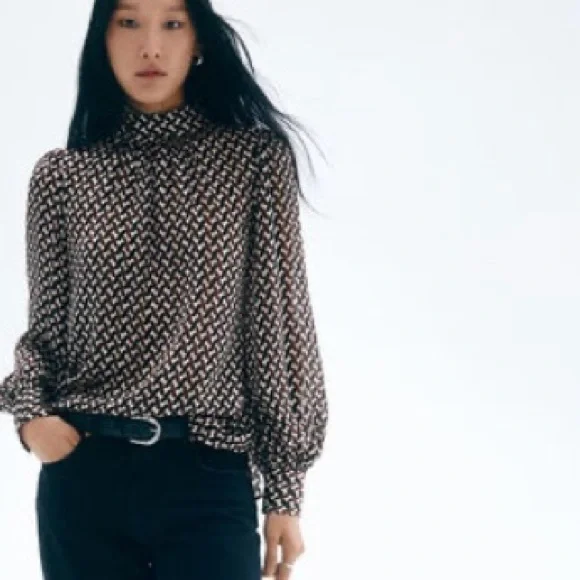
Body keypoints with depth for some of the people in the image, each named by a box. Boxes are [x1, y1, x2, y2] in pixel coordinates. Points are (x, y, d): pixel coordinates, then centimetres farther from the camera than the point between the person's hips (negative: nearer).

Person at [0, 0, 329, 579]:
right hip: (84, 474, 2)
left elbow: (280, 323, 1)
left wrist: (284, 492, -1)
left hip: (208, 477, -2)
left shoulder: (254, 160, 0)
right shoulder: (61, 176, 6)